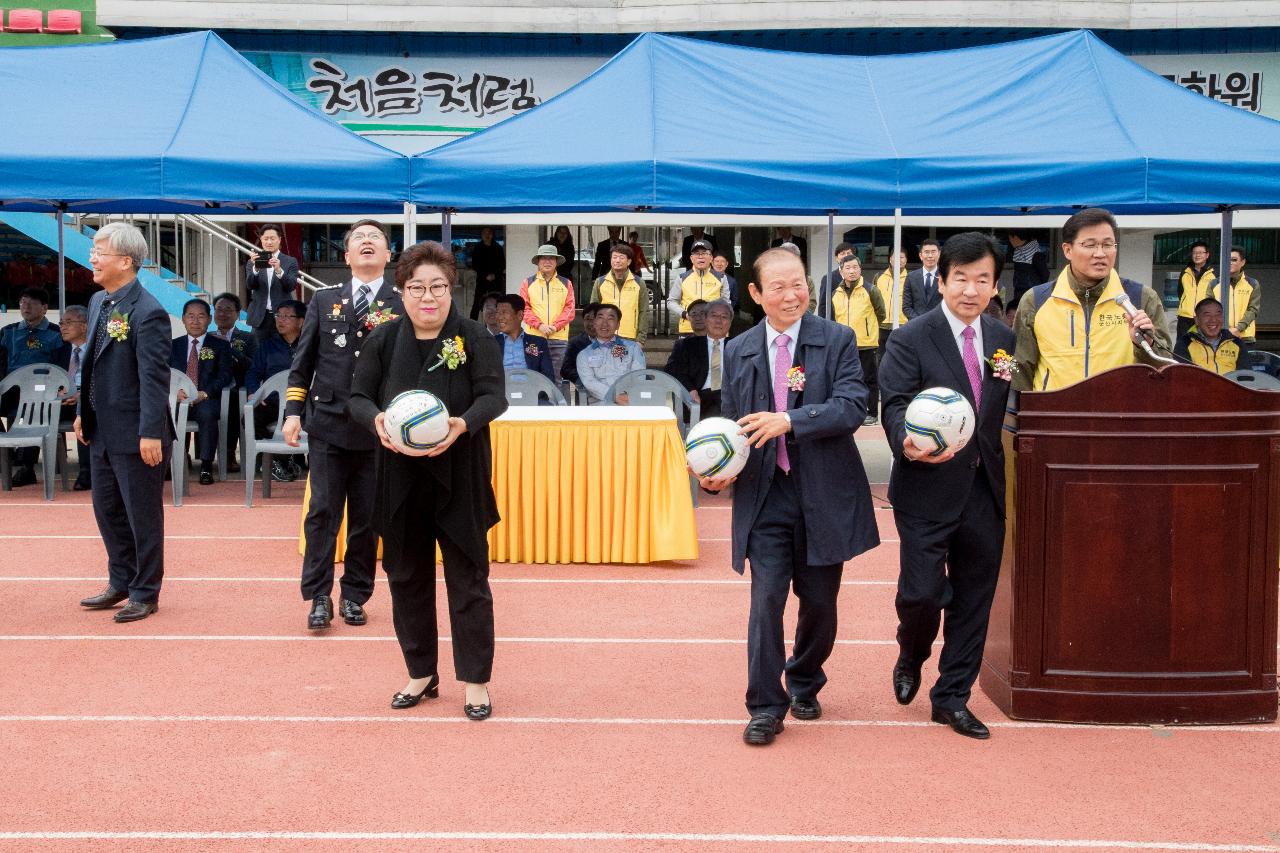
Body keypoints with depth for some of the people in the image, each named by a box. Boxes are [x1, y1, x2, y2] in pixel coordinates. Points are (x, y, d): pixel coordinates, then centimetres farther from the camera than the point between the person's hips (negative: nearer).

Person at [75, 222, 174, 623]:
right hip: (101, 431, 9)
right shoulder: (98, 301, 8)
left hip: (135, 435, -9)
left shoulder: (148, 313, -18)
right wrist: (83, 413, 17)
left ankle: (145, 593, 17)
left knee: (142, 515, 4)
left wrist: (151, 433, -23)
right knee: (107, 510, 18)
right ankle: (121, 583, 33)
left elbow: (155, 378, -21)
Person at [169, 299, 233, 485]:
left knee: (207, 414, -37)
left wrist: (204, 393, -17)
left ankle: (206, 466, -26)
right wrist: (175, 391, -13)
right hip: (178, 399, 2)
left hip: (206, 400, -2)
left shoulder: (220, 346, 13)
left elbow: (225, 376, 0)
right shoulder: (173, 345, 20)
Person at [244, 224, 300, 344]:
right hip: (260, 317, 2)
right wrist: (255, 268, -23)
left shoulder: (290, 261, 5)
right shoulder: (252, 262, 9)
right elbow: (249, 286, -4)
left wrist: (278, 270, -26)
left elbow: (291, 286, -8)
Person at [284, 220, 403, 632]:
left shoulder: (402, 306, 2)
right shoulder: (324, 300, 9)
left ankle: (354, 595, 18)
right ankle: (319, 597, 7)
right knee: (322, 513, 0)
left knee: (366, 518, 6)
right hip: (328, 423, 1)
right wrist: (293, 411, 3)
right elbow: (303, 361, 10)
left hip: (377, 429, -1)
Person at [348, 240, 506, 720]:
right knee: (407, 577, 11)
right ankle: (421, 674, 26)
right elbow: (358, 395, 5)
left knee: (468, 579, 1)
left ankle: (476, 681, 12)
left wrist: (464, 423, -30)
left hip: (458, 477, -3)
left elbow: (493, 396, -10)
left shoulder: (474, 339, -2)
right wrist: (375, 420, -18)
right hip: (400, 478, 3)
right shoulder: (384, 340, 6)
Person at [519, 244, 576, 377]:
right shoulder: (528, 283, 9)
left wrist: (556, 326, -10)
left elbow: (570, 309, 4)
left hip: (559, 337, 1)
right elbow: (524, 308, 2)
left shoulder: (566, 284, 12)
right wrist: (539, 325, -12)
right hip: (534, 337, -1)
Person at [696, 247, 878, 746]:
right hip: (764, 496, 1)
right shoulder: (738, 351, 6)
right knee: (766, 599, -6)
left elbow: (852, 406, -15)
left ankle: (804, 685, 36)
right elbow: (730, 426, 12)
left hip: (824, 495, -1)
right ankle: (765, 706, 5)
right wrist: (718, 472, -7)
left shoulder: (837, 340, -2)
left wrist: (789, 420, -26)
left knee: (819, 602, 12)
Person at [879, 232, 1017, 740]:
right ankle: (911, 658, 28)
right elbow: (896, 406, -15)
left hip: (985, 489, 5)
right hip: (928, 489, -5)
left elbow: (1006, 408, 12)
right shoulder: (910, 340, -7)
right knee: (922, 592, -6)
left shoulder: (1004, 339, 9)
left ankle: (952, 697, 23)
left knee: (973, 598, 9)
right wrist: (908, 444, -34)